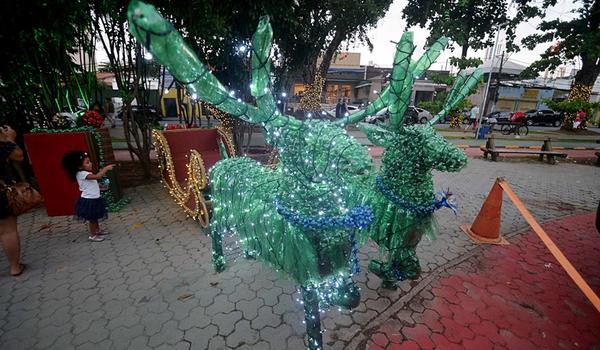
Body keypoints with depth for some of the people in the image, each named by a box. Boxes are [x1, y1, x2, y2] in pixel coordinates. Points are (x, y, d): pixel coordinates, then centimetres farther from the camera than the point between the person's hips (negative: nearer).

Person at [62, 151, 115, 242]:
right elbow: (97, 176, -34)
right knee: (92, 219, 4)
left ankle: (97, 230, 40)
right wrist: (106, 168, -29)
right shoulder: (81, 174, -22)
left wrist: (102, 171, 3)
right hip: (88, 200, -9)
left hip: (94, 199, 9)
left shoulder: (86, 173, 9)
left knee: (95, 217, 24)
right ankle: (92, 235, 16)